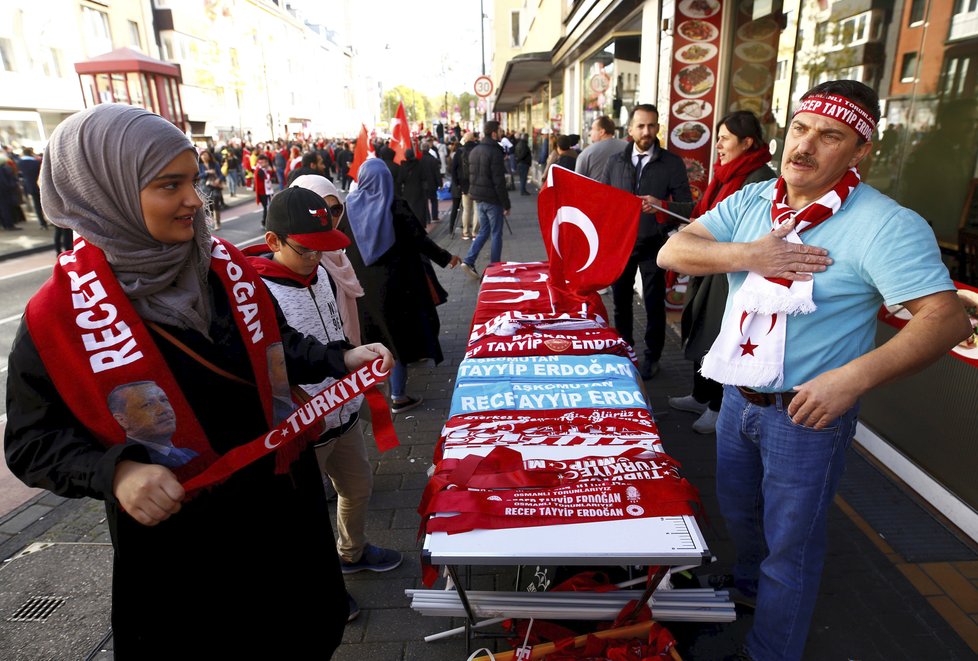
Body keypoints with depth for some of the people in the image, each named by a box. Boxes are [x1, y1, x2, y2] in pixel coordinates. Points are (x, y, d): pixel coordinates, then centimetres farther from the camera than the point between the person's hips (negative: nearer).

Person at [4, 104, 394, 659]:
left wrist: (341, 359, -7)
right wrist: (114, 472, -26)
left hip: (282, 499, 4)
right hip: (177, 533, -3)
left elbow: (275, 345, 7)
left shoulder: (226, 267, -5)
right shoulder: (60, 316, -16)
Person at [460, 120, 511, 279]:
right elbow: (499, 182, -19)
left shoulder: (474, 151, 10)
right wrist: (506, 204, -14)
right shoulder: (494, 152, -16)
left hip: (478, 199, 8)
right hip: (492, 200, -8)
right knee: (496, 234, 4)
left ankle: (469, 261, 4)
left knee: (483, 231, 16)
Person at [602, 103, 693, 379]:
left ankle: (652, 357, 23)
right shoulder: (615, 161, 4)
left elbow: (688, 207, -7)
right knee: (620, 300, 13)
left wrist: (662, 205, -26)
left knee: (654, 304, 6)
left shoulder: (672, 163, -5)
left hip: (653, 245, -2)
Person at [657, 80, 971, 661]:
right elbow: (672, 253, -6)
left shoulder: (887, 226, -17)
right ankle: (748, 584, 58)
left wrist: (854, 377, -35)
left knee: (790, 544, 12)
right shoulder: (751, 202, 0)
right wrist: (747, 255, -22)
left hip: (809, 411, -5)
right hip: (740, 395, 6)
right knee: (738, 511, 27)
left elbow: (947, 318, -22)